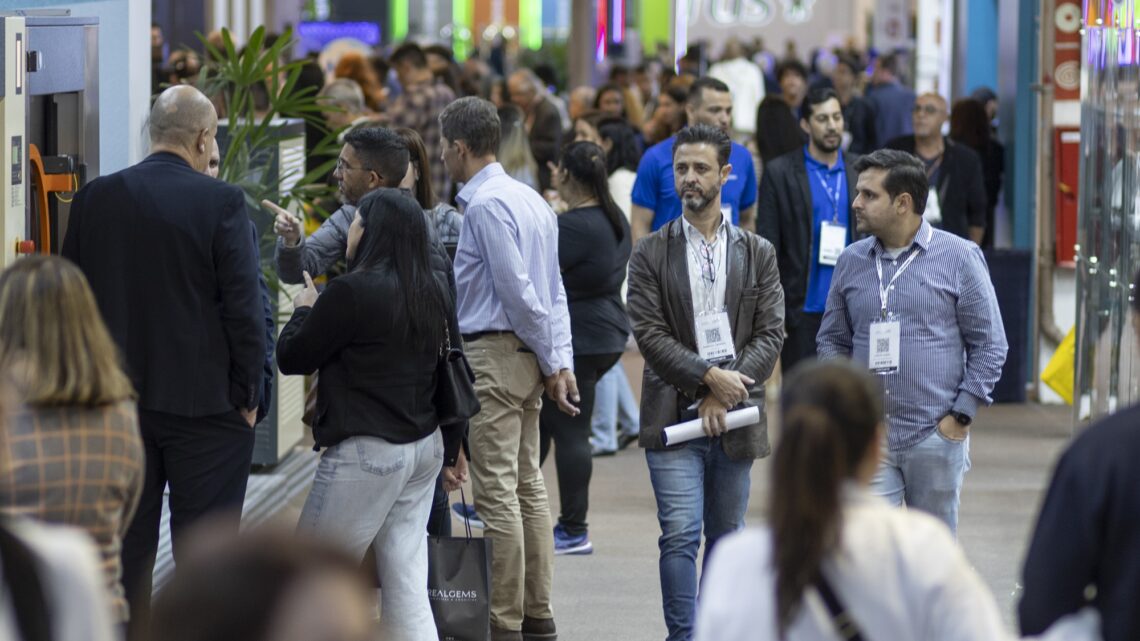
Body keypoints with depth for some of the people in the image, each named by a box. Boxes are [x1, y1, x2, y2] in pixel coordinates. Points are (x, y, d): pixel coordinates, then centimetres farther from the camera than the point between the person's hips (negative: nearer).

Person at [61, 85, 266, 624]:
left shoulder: (95, 198, 1)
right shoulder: (221, 202, -12)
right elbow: (245, 306, -13)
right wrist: (247, 395, -2)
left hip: (116, 398, 4)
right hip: (202, 399, -4)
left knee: (127, 544, 12)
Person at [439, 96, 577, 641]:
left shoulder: (486, 204, -14)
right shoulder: (530, 199, 15)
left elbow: (518, 291, -18)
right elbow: (554, 291, 12)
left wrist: (550, 360, -9)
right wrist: (560, 362, 7)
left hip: (493, 352, -10)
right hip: (526, 352, 10)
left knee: (496, 493, -6)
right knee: (528, 487, 12)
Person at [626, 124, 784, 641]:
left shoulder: (758, 253, 8)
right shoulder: (651, 254, 3)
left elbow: (770, 333, 1)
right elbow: (650, 333, -5)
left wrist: (724, 391, -11)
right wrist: (709, 375, -16)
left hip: (736, 414, 2)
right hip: (673, 415, -2)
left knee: (726, 536, 9)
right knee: (680, 535, -10)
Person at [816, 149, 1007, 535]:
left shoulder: (960, 257, -1)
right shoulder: (851, 261, 9)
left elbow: (989, 344, 0)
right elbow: (832, 339, 17)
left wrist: (961, 415, -6)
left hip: (936, 435, -2)